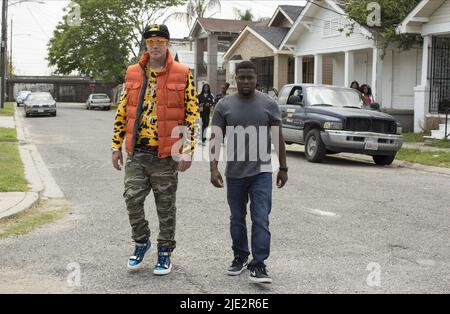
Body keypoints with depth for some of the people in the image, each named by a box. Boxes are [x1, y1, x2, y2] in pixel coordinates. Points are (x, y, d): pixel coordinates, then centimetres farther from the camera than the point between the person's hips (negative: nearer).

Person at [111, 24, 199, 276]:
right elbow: (122, 112, 13)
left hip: (166, 154, -3)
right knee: (133, 199, 0)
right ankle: (142, 242, 25)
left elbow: (193, 114, -3)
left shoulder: (183, 75, -2)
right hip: (136, 153, 3)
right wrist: (117, 146, 9)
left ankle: (165, 252, 23)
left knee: (166, 206, 7)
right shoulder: (132, 73, 8)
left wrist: (188, 150, -9)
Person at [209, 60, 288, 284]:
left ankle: (258, 265, -3)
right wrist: (214, 167, -10)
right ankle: (240, 257, 30)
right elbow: (215, 138, -1)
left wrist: (283, 168, 4)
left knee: (261, 219, -7)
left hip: (261, 172, -1)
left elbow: (278, 138, 4)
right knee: (237, 219, 13)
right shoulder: (224, 105, 1)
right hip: (234, 172, 2)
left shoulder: (269, 104, 1)